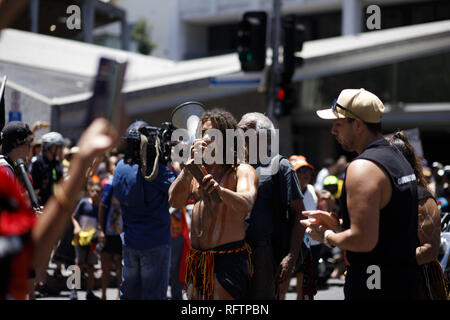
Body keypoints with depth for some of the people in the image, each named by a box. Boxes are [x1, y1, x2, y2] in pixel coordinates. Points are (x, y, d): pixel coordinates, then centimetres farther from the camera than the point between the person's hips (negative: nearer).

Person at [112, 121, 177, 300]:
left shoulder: (121, 167, 2)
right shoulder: (155, 169, -18)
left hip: (128, 243, 6)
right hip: (155, 244, -6)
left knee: (129, 294, 16)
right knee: (154, 295, 0)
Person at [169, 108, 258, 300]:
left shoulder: (242, 171, -2)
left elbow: (246, 204, -22)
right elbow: (175, 202, -1)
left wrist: (220, 190, -42)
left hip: (229, 259, -6)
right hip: (196, 260, 6)